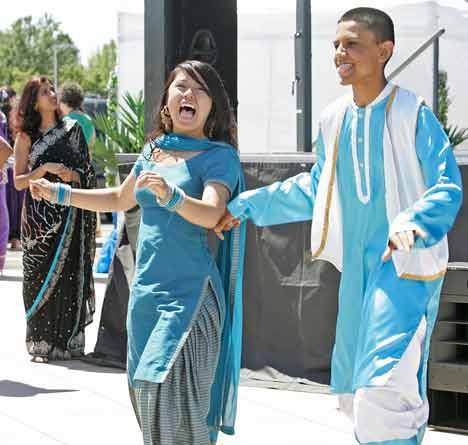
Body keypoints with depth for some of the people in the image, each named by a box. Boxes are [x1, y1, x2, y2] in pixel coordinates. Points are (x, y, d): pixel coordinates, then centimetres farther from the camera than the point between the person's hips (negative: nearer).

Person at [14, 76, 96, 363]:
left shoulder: (72, 130, 9)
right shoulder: (27, 137, 3)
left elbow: (88, 172, 12)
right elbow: (19, 181, -1)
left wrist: (73, 175, -9)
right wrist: (45, 169, -15)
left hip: (70, 217, 1)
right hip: (40, 217, -1)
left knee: (69, 278, -2)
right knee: (40, 280, -3)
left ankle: (67, 342, 5)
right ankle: (41, 344, 3)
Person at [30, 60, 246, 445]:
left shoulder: (219, 156, -5)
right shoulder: (154, 149, 13)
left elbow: (211, 214, -23)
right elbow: (121, 199, 29)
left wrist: (170, 195, -40)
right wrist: (60, 194, 27)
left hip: (190, 292, -7)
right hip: (145, 290, 7)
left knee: (171, 394, -17)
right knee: (146, 392, 10)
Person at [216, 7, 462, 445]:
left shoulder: (412, 114, -13)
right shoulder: (334, 119, 6)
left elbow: (448, 187, -17)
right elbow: (314, 190, 20)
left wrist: (413, 224, -36)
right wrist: (246, 206, 21)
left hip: (405, 266, -7)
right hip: (357, 266, 7)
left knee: (384, 387, -17)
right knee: (355, 388, 13)